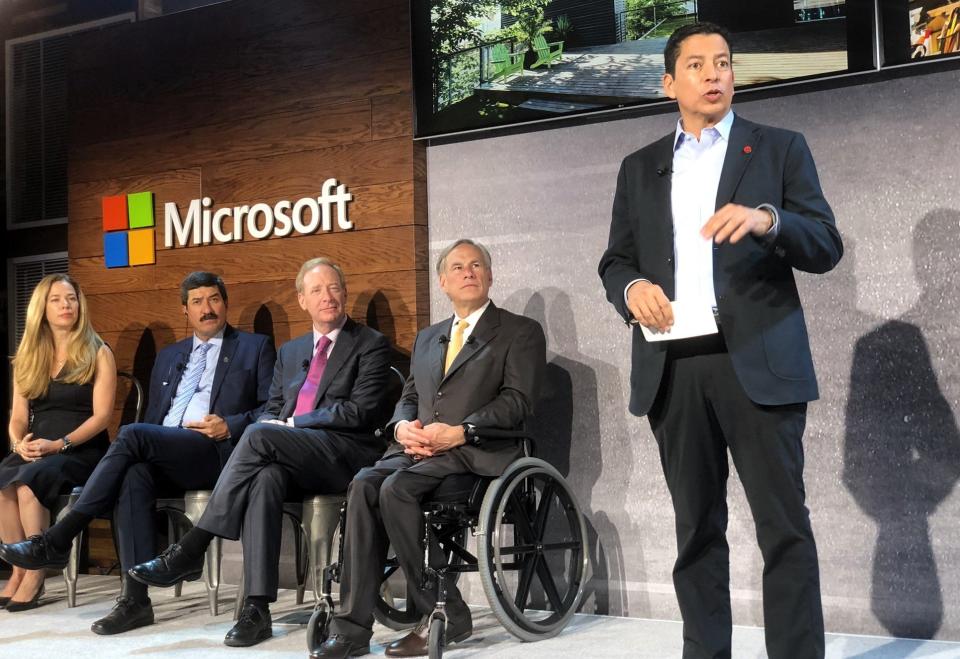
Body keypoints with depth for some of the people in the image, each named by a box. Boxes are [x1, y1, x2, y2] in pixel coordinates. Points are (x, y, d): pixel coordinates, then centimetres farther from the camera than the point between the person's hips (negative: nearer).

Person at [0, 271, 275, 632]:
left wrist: (231, 426, -12)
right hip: (161, 456, 5)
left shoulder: (255, 347, 14)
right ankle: (135, 599, -34)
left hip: (217, 453, -4)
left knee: (133, 434, -29)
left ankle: (56, 541, -26)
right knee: (134, 475, -32)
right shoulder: (168, 356, 29)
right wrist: (140, 449, 4)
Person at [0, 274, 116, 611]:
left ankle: (35, 573, -21)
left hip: (83, 450, -4)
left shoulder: (98, 354, 3)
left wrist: (59, 444, -18)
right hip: (33, 451, 4)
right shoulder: (27, 357, 16)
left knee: (28, 483, -32)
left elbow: (101, 415, -6)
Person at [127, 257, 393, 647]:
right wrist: (273, 423, -5)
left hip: (346, 455, -4)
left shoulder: (371, 345, 6)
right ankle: (256, 608, -39)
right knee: (266, 477, -34)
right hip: (293, 461, 4)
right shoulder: (289, 352, 25)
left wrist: (291, 423, -9)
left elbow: (361, 411, -7)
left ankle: (190, 550, -27)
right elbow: (271, 410, 21)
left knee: (259, 436, -30)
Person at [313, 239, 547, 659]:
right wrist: (403, 427, -2)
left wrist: (459, 432, -18)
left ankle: (444, 616, -19)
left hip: (478, 451, -5)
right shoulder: (427, 338, 27)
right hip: (420, 448, 5)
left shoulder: (521, 332, 8)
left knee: (397, 488, -31)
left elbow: (517, 400, -4)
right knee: (364, 483, -26)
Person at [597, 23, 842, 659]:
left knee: (784, 527, -4)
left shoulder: (780, 148, 9)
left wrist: (767, 219, -20)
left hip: (758, 361, -3)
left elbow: (826, 247, 1)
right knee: (697, 529, 8)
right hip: (674, 366, 3)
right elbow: (616, 261, 16)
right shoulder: (640, 168, 17)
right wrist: (632, 287, -8)